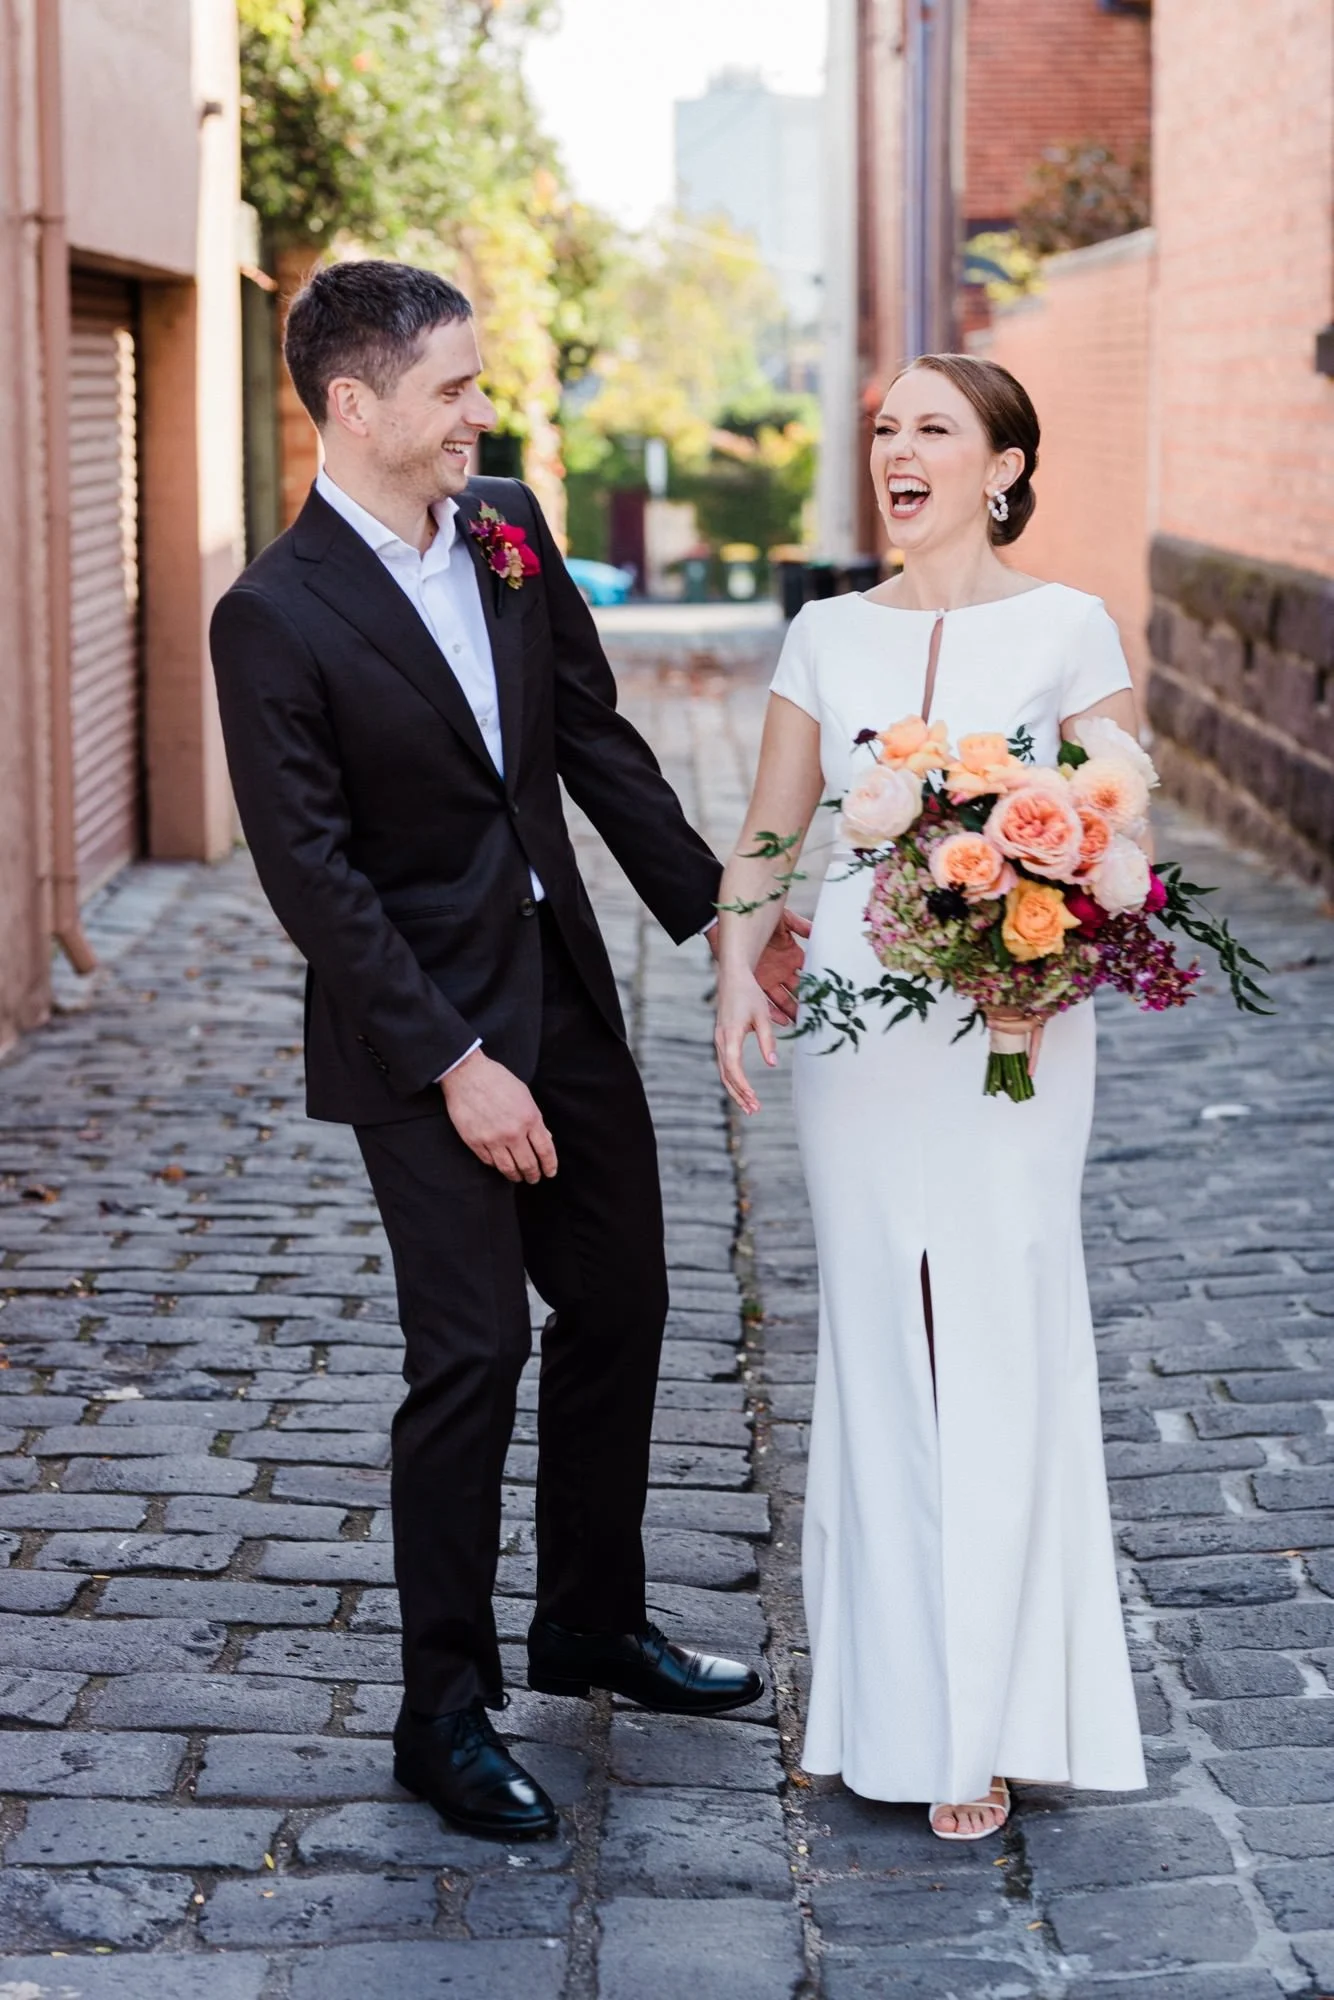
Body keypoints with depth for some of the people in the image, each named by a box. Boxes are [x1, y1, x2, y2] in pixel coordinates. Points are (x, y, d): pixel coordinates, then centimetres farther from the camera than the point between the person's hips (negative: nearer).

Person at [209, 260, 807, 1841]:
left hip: (565, 985, 7)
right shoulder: (277, 617, -18)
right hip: (421, 1028, -7)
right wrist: (454, 1067, -20)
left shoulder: (508, 528, 2)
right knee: (472, 1355, -4)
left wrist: (718, 908, 10)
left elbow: (595, 737, 11)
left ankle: (592, 1624, 34)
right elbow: (313, 878, -18)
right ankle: (445, 1717, 11)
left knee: (619, 1303, 16)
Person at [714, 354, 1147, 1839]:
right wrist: (738, 971, -5)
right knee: (873, 1346, 8)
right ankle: (885, 1694, 20)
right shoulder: (828, 634, 9)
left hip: (1007, 1032, -3)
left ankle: (989, 1724, 6)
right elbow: (765, 838, 11)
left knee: (999, 1350, -2)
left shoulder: (1067, 630, -1)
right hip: (850, 1029, 3)